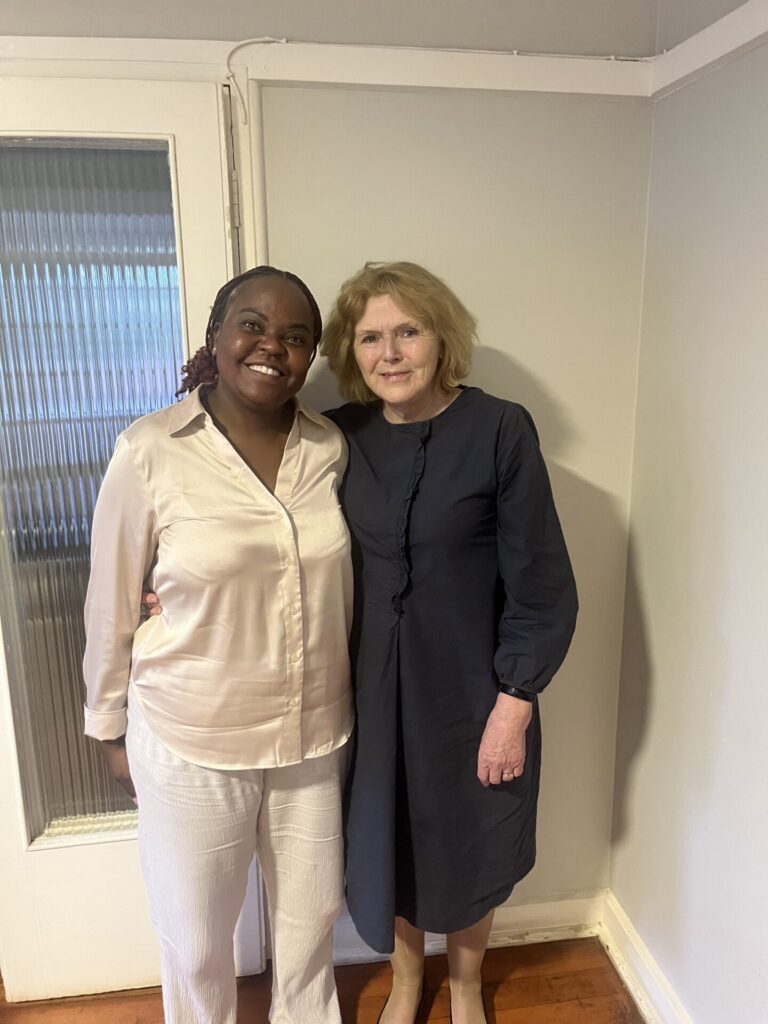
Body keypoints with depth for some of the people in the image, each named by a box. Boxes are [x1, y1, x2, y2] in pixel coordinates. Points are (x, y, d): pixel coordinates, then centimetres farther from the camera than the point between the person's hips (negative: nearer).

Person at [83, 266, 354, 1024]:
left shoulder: (331, 449, -5)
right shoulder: (149, 451, -15)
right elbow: (111, 604, -6)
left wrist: (346, 699, 11)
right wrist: (110, 728, 2)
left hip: (314, 734, 4)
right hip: (190, 742, -3)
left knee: (311, 914, 24)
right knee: (196, 934, 19)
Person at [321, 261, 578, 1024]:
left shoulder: (500, 430, -14)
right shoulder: (341, 438, -4)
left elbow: (541, 584, -12)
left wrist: (514, 705, -13)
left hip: (470, 689, -2)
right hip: (374, 689, 3)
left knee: (468, 846, 18)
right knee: (388, 842, 19)